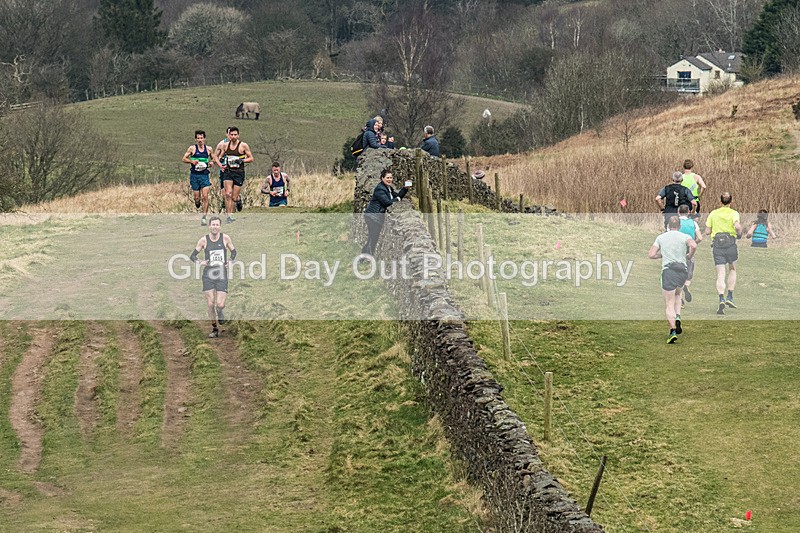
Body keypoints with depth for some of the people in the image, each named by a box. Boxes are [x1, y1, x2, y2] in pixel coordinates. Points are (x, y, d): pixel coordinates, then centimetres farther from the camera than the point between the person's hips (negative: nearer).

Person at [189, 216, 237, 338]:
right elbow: (193, 255, 6)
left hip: (222, 275, 0)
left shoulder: (225, 238, 0)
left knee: (220, 305, -10)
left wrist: (230, 261, -2)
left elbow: (233, 251, 16)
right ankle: (214, 329, 14)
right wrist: (200, 262, -12)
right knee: (210, 304, -2)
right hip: (208, 274, 0)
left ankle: (220, 312, 28)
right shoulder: (204, 240, -1)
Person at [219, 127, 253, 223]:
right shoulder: (226, 145, 6)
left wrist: (242, 160, -16)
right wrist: (222, 164, 4)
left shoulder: (243, 145, -4)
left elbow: (251, 158, 1)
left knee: (234, 198, -1)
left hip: (239, 173, -2)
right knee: (228, 194, -15)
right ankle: (229, 215, -13)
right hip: (228, 172, 2)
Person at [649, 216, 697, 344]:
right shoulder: (685, 237, 5)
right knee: (677, 294, 30)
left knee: (669, 304, 0)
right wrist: (689, 256, 3)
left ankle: (673, 331, -17)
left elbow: (651, 255, 2)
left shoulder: (661, 237, 9)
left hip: (668, 270, -2)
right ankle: (677, 319, 8)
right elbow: (693, 246, -17)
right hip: (683, 270, 2)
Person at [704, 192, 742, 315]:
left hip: (717, 244, 1)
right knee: (732, 270, 22)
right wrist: (739, 233, 3)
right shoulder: (733, 213, -1)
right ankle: (730, 297, 13)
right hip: (730, 242, -1)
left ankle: (721, 300, -20)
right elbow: (737, 226, -18)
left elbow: (707, 232, 8)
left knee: (720, 274, -2)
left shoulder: (713, 213, 7)